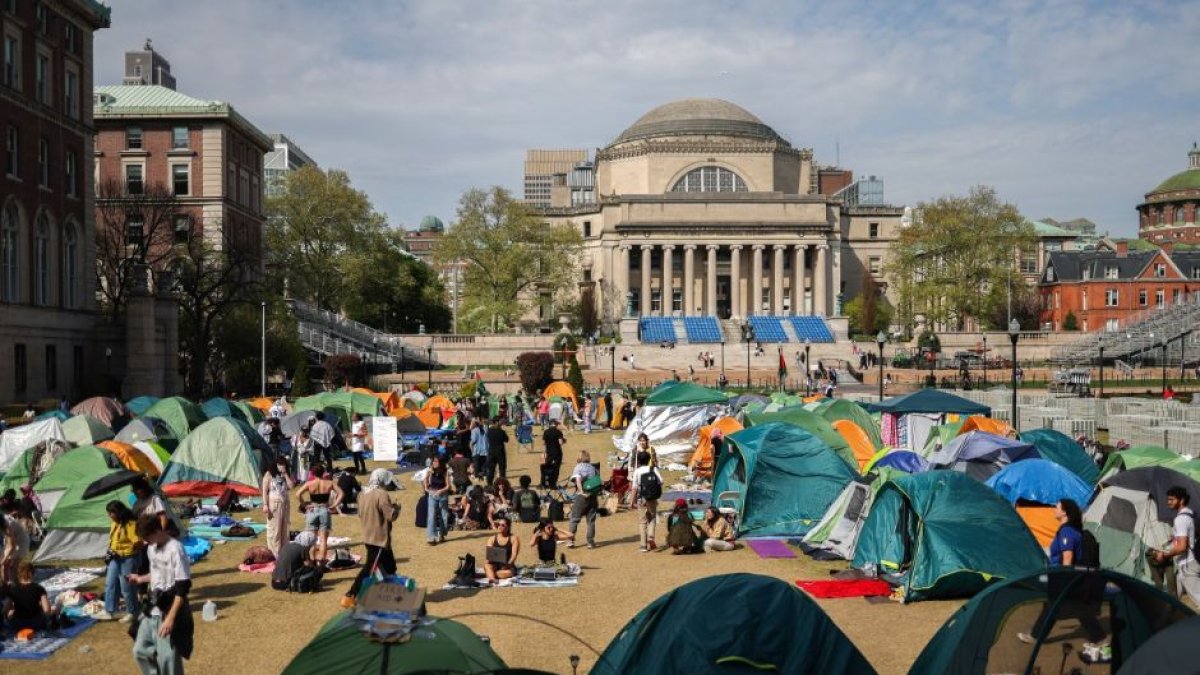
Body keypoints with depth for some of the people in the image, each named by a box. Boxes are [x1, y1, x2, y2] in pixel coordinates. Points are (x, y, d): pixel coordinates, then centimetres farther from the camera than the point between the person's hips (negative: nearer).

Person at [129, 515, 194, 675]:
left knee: (168, 658, -5)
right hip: (153, 609, 9)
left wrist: (170, 617, -24)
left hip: (169, 611, -9)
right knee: (140, 650, 15)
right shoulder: (151, 548, 6)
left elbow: (183, 587, -21)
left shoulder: (175, 549, -20)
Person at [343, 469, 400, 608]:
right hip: (379, 538, -9)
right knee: (369, 568, -3)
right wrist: (396, 508, -1)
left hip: (369, 536, 9)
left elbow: (361, 514, 17)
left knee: (390, 566, 18)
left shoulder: (364, 494, 8)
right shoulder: (381, 494, -19)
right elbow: (391, 515, -21)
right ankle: (349, 597, -2)